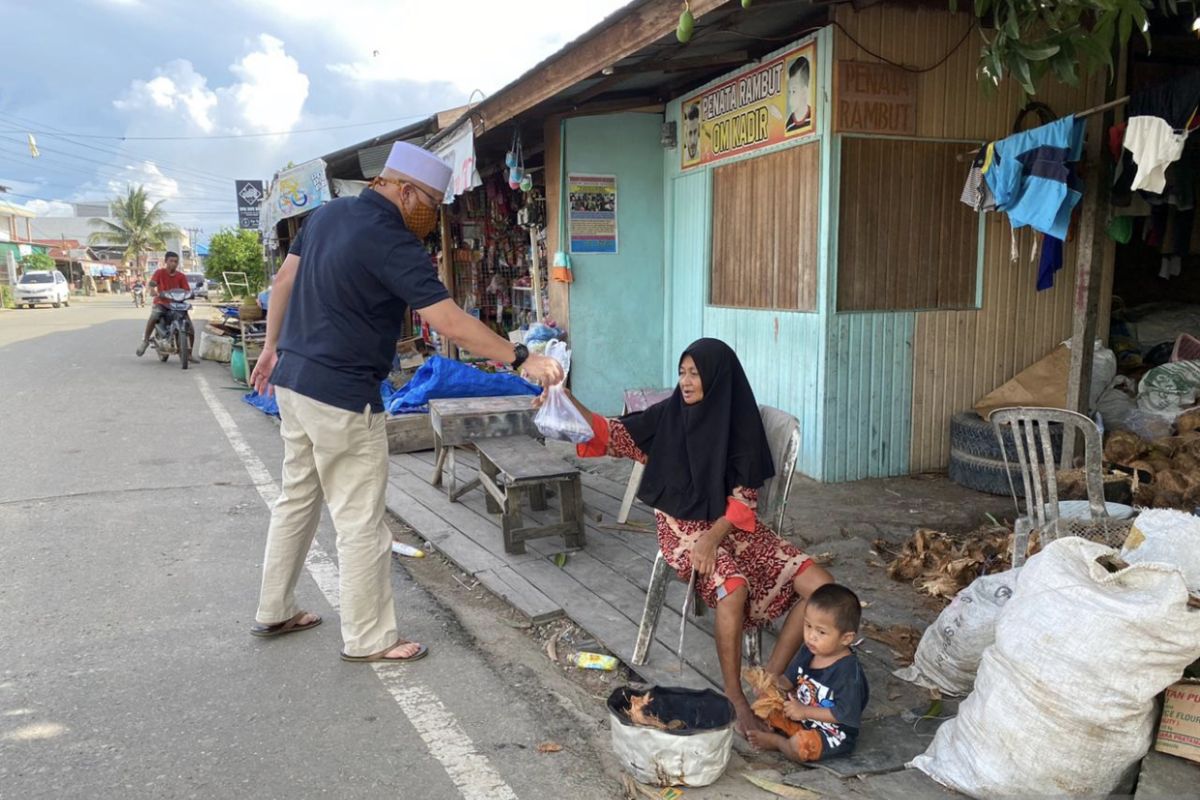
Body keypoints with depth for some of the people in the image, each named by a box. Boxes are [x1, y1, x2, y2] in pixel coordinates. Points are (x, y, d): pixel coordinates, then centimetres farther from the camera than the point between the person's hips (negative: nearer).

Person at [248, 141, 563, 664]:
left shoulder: (328, 213, 7)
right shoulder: (391, 242, -19)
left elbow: (284, 279, 15)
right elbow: (451, 324, -24)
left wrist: (273, 347, 25)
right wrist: (521, 359, -19)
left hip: (293, 381, 9)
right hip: (342, 397, -9)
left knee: (297, 498, 20)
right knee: (360, 522, 2)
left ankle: (274, 611, 34)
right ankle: (368, 639, 13)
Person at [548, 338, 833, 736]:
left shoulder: (740, 422, -4)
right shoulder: (667, 415, -3)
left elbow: (745, 497, -7)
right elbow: (610, 435, -8)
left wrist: (713, 538, -22)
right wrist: (567, 400, -23)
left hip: (733, 525, 3)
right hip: (683, 527, -3)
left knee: (822, 586, -13)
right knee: (733, 587, -35)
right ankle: (735, 699, -18)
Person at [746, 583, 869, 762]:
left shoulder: (848, 671, -26)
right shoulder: (808, 651, -4)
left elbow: (845, 714, -27)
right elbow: (790, 679, 8)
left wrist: (805, 711, -24)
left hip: (833, 734, -8)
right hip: (802, 716, 8)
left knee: (801, 746, -34)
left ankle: (776, 741, -5)